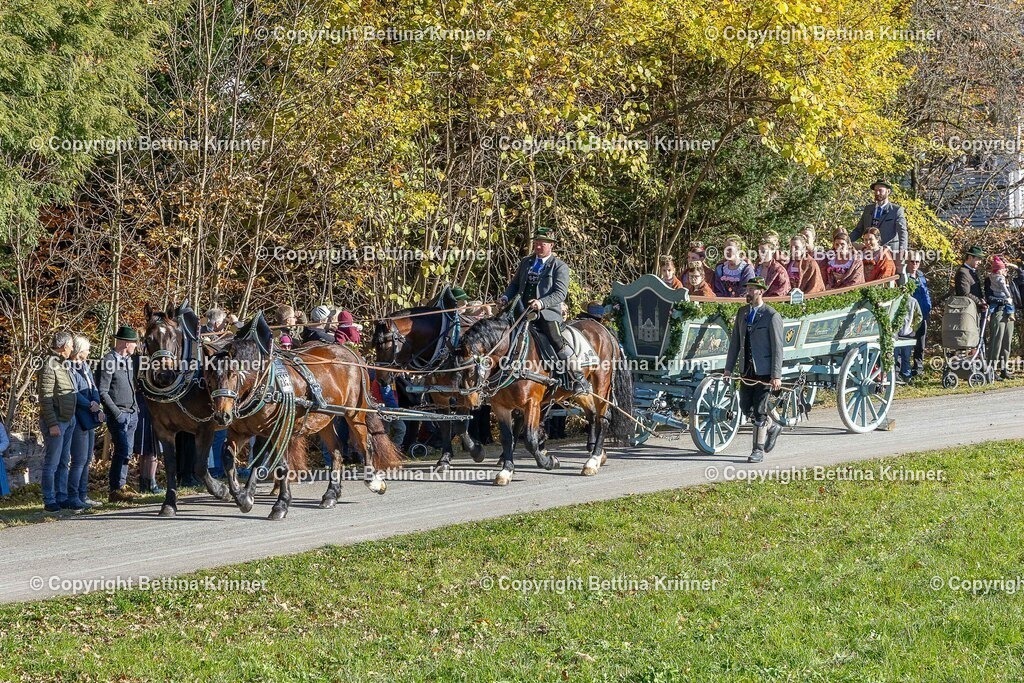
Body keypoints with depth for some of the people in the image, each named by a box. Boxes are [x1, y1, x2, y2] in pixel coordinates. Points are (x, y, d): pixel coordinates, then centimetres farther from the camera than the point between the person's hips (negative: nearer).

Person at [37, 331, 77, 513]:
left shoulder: (63, 365, 13)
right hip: (56, 422, -9)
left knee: (64, 462, 12)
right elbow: (45, 399, -17)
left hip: (68, 421, 9)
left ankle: (62, 498, 19)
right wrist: (52, 424, -19)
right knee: (52, 462, -3)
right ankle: (49, 501, 2)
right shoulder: (49, 368, -14)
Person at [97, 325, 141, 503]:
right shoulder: (108, 361, -12)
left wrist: (136, 408, 13)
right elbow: (102, 392, -14)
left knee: (126, 452, 11)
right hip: (118, 414, -8)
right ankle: (115, 489, -8)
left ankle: (121, 485, 18)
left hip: (132, 413, 8)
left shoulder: (130, 360, 13)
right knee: (122, 450, -12)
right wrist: (116, 413, -17)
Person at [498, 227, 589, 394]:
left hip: (548, 313, -6)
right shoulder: (525, 262, 18)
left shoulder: (560, 266, 0)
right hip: (523, 311, 6)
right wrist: (506, 297, 4)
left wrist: (542, 303, -26)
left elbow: (560, 293, -10)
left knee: (557, 341, -22)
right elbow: (514, 284, 25)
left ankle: (578, 379, -18)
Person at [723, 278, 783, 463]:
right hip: (746, 370, 6)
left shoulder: (772, 316, -10)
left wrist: (777, 375, -16)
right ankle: (771, 429, 33)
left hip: (764, 371, -6)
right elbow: (735, 341, 13)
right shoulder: (742, 313, 10)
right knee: (745, 407, 10)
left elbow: (777, 347, -11)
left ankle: (758, 450, 4)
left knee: (760, 411, -4)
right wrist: (728, 368, 8)